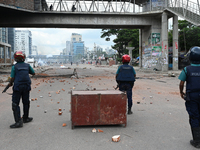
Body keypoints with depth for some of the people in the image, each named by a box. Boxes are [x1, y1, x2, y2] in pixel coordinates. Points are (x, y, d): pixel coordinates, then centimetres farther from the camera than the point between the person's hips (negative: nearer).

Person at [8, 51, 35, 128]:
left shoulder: (14, 67, -6)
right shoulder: (27, 65, 3)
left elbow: (12, 78, -7)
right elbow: (33, 73, 15)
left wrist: (10, 83, 12)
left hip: (17, 87, -3)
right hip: (26, 87, 4)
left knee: (15, 104, 1)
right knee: (26, 103, 17)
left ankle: (18, 121, -6)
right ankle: (25, 118, 31)